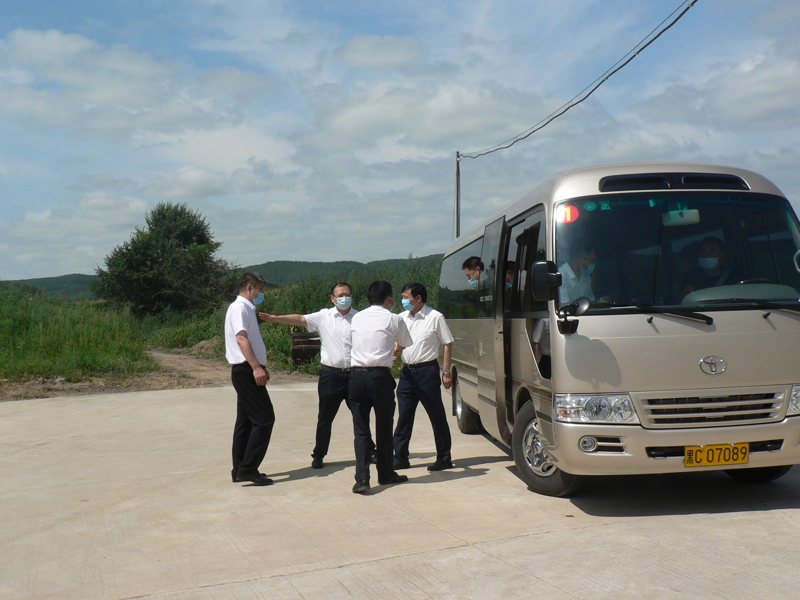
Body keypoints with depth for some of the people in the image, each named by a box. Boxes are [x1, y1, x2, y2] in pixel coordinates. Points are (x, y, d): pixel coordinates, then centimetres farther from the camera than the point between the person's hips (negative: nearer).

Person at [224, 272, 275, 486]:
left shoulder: (247, 309, 20)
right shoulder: (239, 308, -11)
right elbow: (241, 338, -24)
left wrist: (261, 366, 27)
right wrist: (256, 367, -33)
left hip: (249, 371, 11)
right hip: (245, 371, -11)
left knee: (246, 421, 13)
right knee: (264, 418, -11)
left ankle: (240, 470, 19)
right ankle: (248, 469, -9)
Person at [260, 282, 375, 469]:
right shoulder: (324, 317, 1)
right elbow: (300, 319, -7)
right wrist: (276, 318, -19)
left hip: (354, 374, 1)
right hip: (331, 374, 0)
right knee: (325, 418, 7)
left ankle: (369, 450, 28)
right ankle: (318, 455, 19)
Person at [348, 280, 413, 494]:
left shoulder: (356, 318, 15)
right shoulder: (394, 319, 2)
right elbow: (404, 345, 16)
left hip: (356, 374, 3)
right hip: (380, 375, -3)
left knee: (360, 429, 5)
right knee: (384, 427, 12)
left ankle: (362, 479, -5)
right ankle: (385, 473, 26)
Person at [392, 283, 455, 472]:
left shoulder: (435, 317, -5)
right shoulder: (402, 318, 9)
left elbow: (448, 344, -3)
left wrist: (446, 372, -7)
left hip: (427, 370, -5)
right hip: (407, 371, 5)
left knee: (437, 415, 3)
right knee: (404, 416, 8)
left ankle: (444, 458, 13)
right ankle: (400, 458, 16)